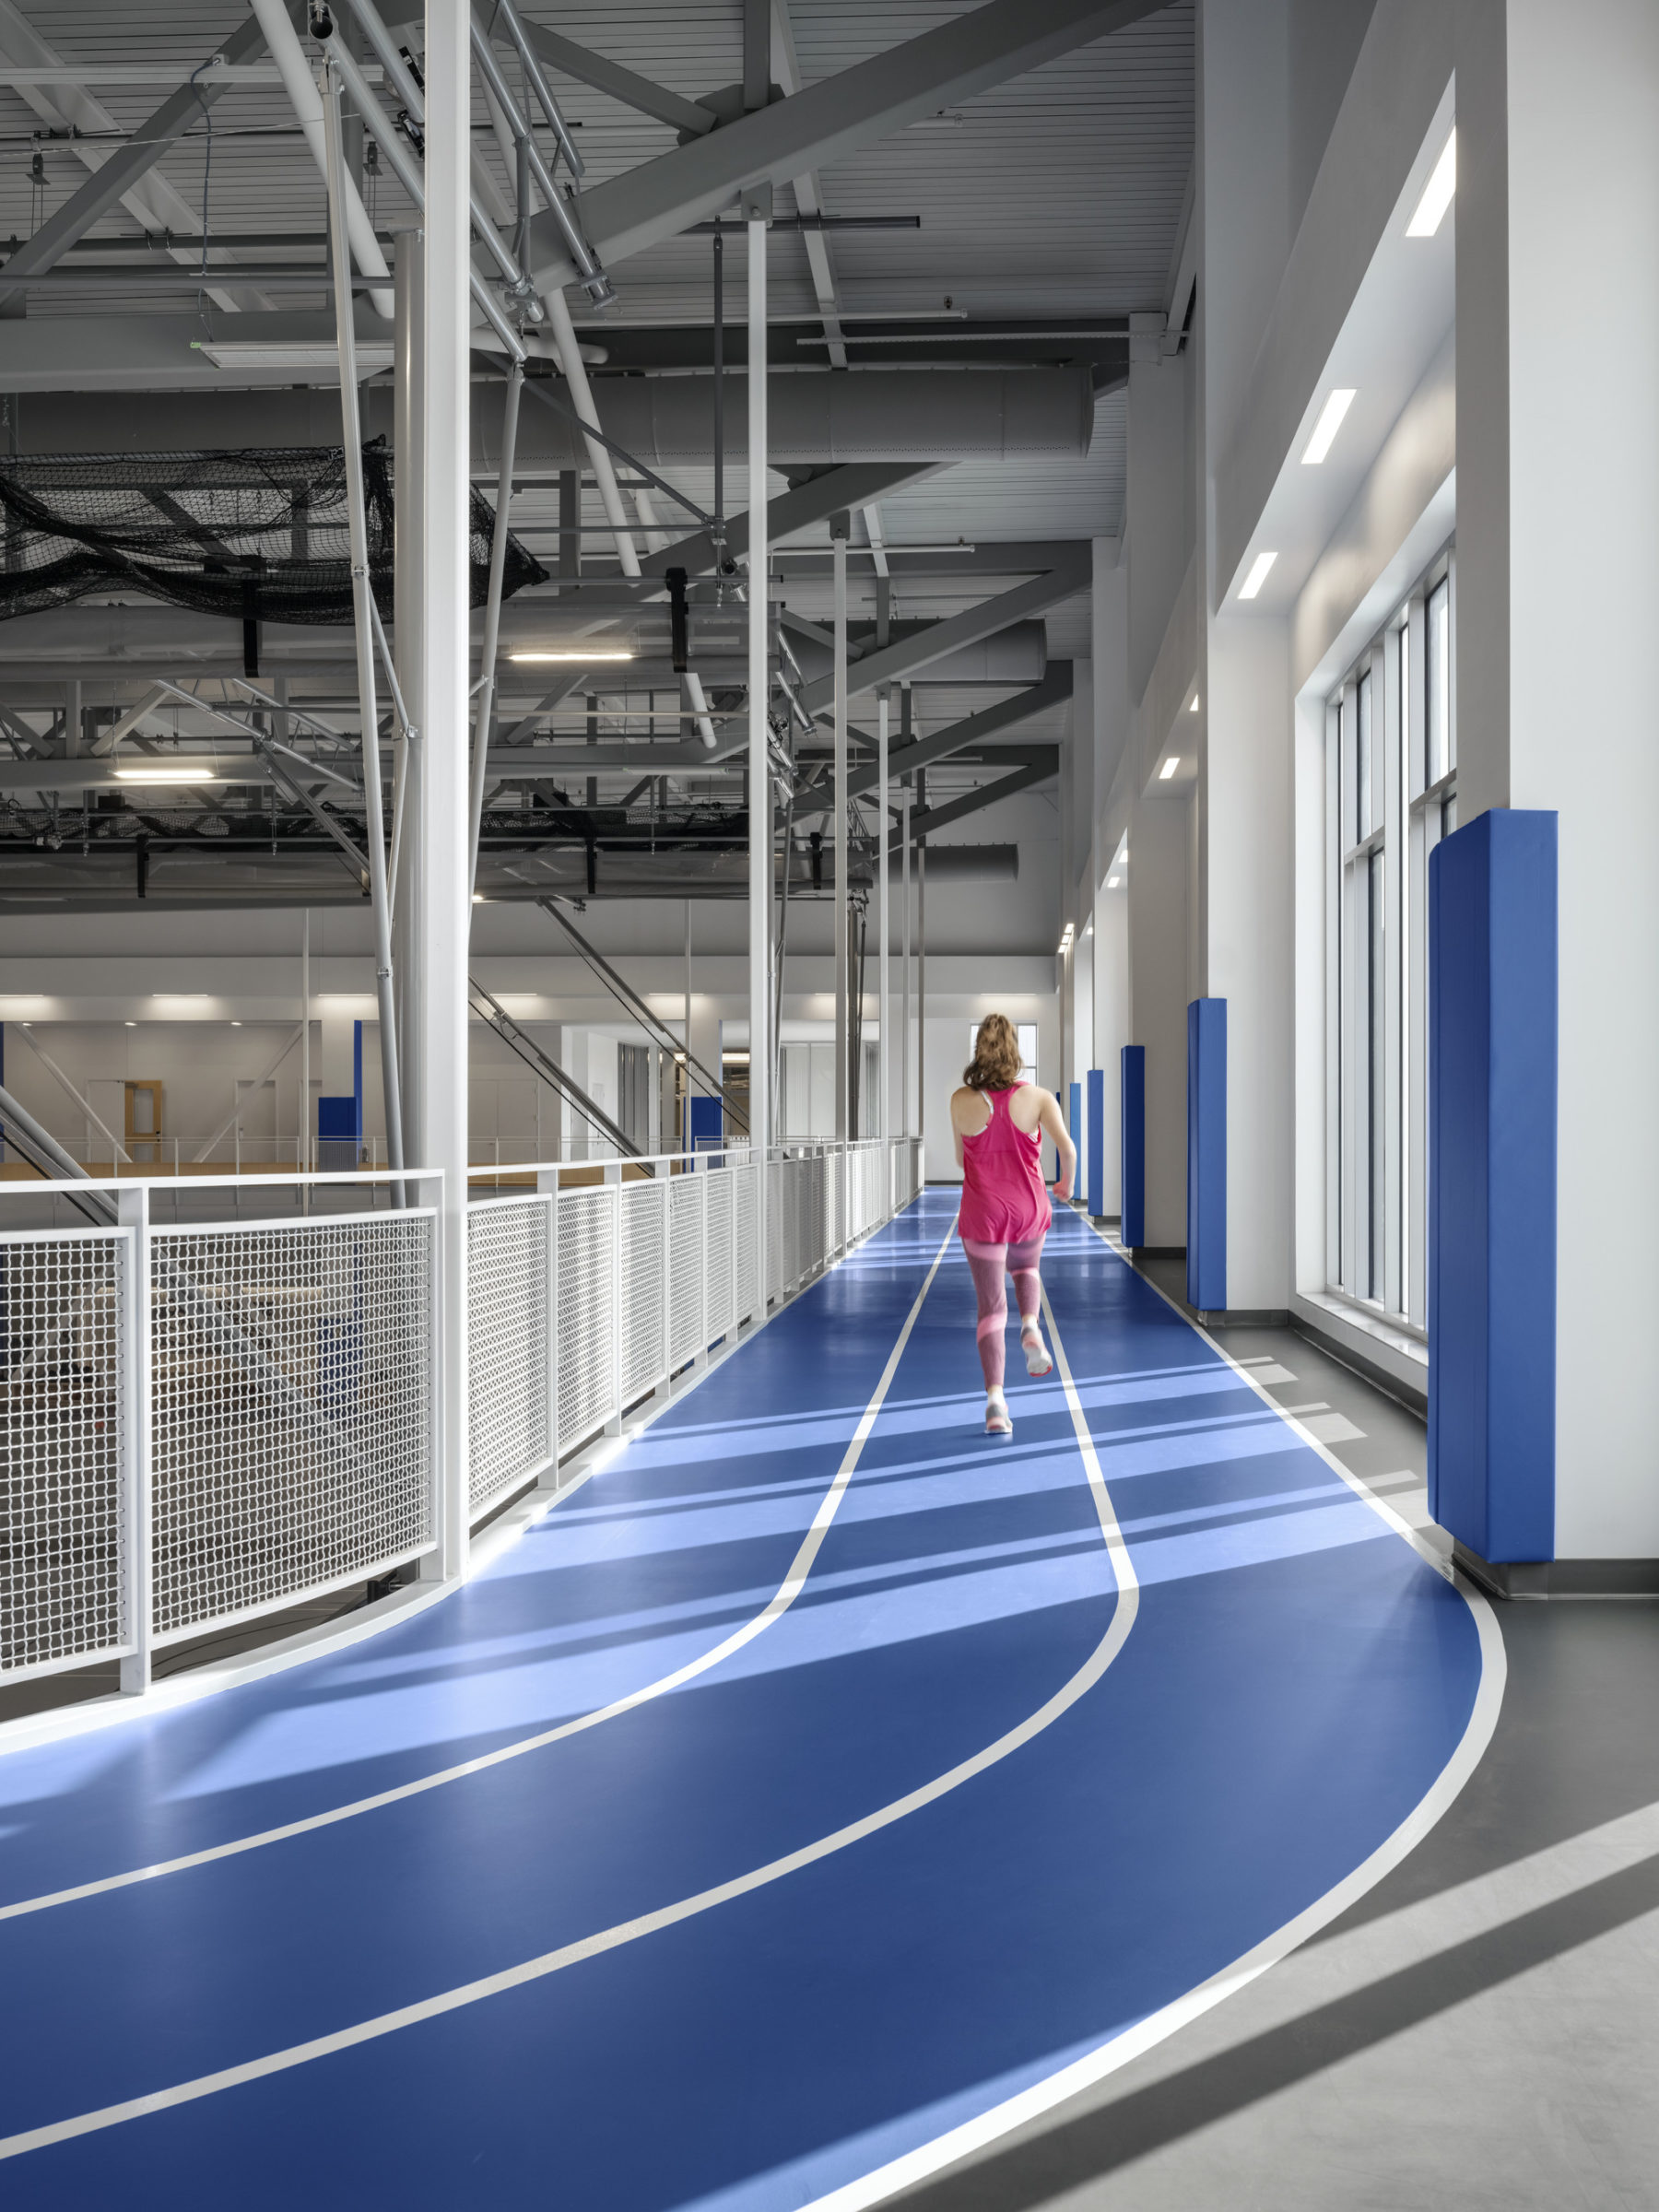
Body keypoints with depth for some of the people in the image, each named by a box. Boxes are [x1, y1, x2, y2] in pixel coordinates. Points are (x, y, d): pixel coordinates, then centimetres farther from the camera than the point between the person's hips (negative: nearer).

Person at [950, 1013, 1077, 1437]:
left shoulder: (961, 1100, -6)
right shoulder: (1038, 1097, -7)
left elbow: (960, 1158, 6)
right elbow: (1067, 1147, -17)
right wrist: (1067, 1183, 3)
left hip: (983, 1212, -1)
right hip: (1029, 1210, 1)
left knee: (991, 1308, 5)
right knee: (1025, 1270, 32)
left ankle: (995, 1401, -9)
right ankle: (1031, 1330, 2)